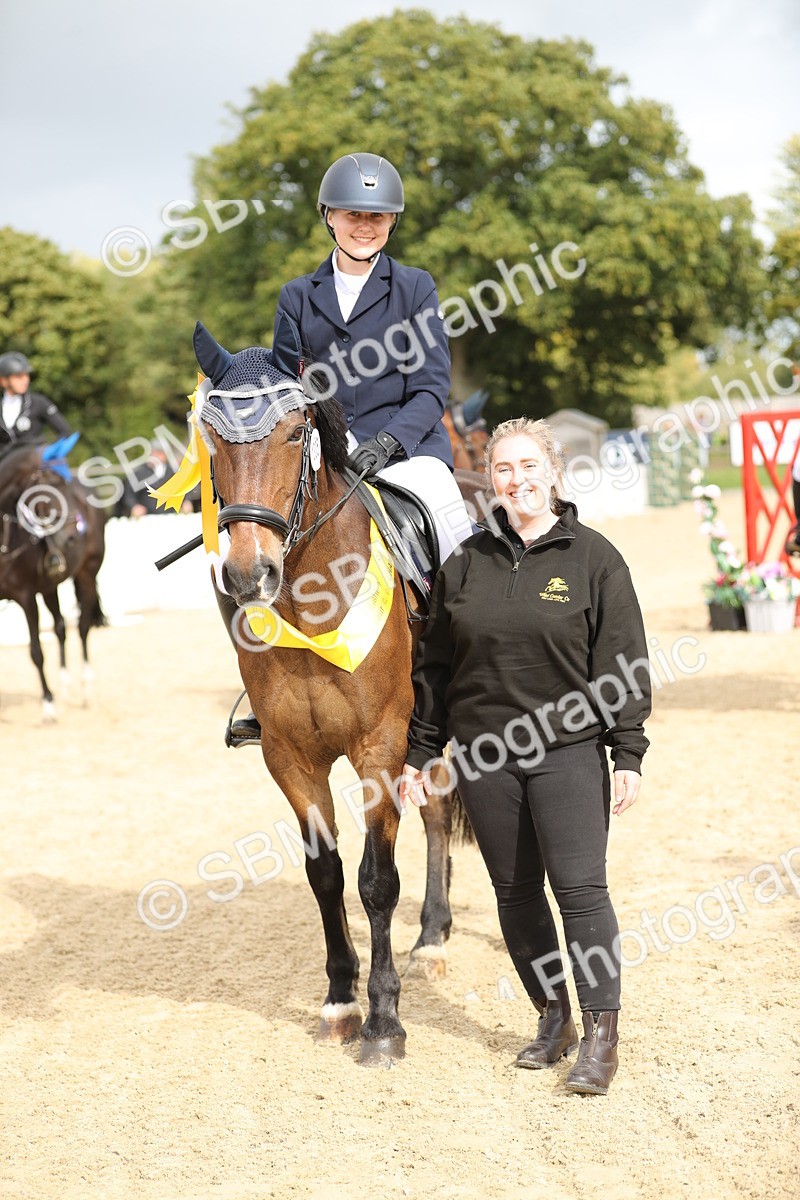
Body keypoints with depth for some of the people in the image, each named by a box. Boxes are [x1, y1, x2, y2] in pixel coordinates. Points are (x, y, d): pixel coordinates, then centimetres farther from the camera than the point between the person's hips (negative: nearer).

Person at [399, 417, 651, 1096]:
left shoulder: (593, 557, -2)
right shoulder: (467, 563, 8)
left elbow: (625, 665, -3)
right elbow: (434, 665, 12)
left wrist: (629, 755, -8)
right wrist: (421, 752, 10)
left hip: (568, 748, -4)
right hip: (484, 754, 4)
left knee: (580, 887, -8)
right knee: (516, 892, 9)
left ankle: (601, 1035, -2)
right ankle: (552, 1017, 23)